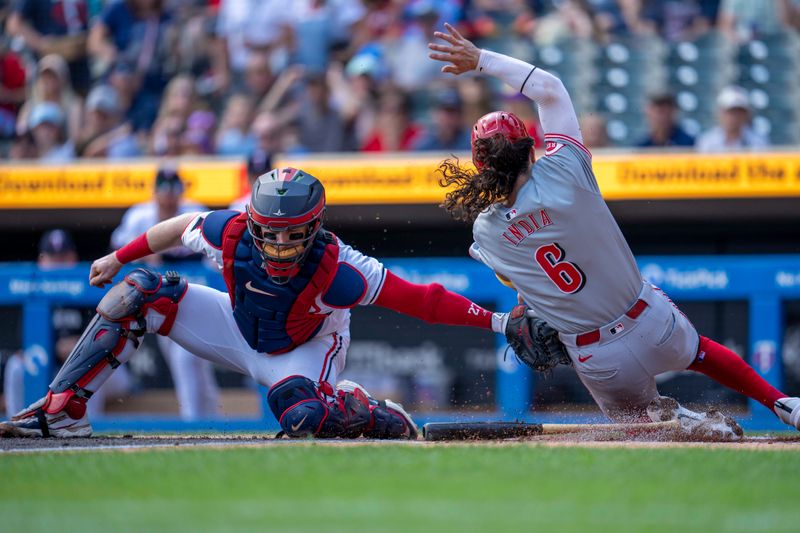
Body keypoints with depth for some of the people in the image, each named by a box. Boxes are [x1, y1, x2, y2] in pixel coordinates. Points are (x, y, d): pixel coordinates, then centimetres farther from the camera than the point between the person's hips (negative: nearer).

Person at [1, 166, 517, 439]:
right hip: (241, 330, 4)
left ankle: (382, 417, -5)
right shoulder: (231, 234, -27)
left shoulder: (337, 270, -38)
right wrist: (118, 259, 7)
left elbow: (418, 299, -38)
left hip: (305, 351, -4)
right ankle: (63, 409, -11)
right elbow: (182, 225, -5)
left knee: (303, 417, -39)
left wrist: (493, 320, -45)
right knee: (139, 294, -14)